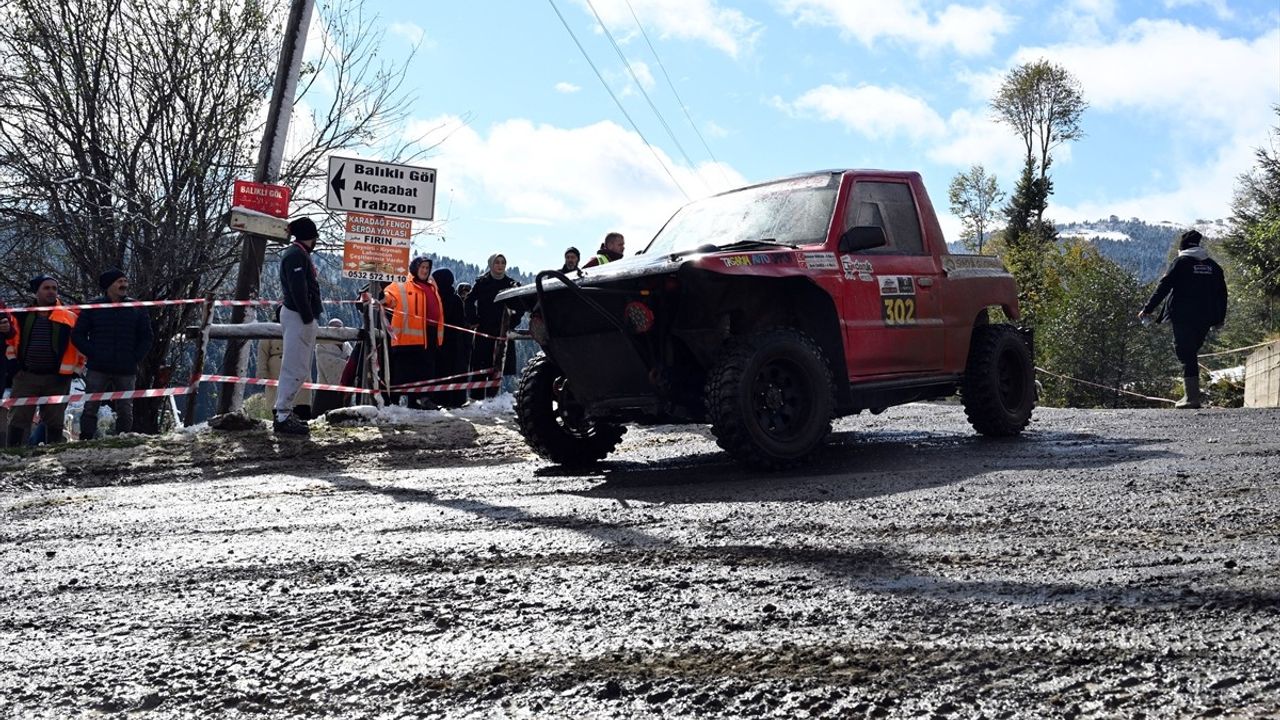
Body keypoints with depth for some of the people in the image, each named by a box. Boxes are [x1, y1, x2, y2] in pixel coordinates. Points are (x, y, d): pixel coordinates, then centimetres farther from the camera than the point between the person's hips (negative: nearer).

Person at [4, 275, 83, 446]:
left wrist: (74, 369, 1)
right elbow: (10, 339, 13)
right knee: (19, 419, 0)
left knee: (54, 422, 9)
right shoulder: (22, 316, 6)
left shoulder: (69, 317, 3)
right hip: (25, 376, 1)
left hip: (57, 378, -1)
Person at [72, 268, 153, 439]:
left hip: (126, 371, 1)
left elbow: (146, 337, 11)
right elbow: (78, 335, 5)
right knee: (90, 408, -3)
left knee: (125, 411, 4)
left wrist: (135, 358, -1)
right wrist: (93, 354, -6)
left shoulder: (136, 309, 8)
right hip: (97, 370, -1)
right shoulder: (93, 307, 4)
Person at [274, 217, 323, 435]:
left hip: (303, 317, 11)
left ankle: (283, 411, 24)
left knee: (298, 368, 17)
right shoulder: (296, 255, -13)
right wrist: (308, 317, -21)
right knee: (296, 368, -10)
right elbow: (298, 290, -21)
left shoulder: (299, 254, 20)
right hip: (298, 318, -11)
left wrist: (311, 316, 13)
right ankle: (283, 417, -9)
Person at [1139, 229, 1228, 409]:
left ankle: (1192, 397, -9)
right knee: (1191, 352, 17)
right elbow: (1222, 292, 16)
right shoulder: (1213, 266, 13)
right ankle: (1193, 393, 14)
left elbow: (1163, 288, -8)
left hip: (1183, 317, -5)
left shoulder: (1181, 262, -3)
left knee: (1186, 354, -4)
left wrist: (1148, 310, -5)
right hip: (1205, 318, 5)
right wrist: (1220, 318, 24)